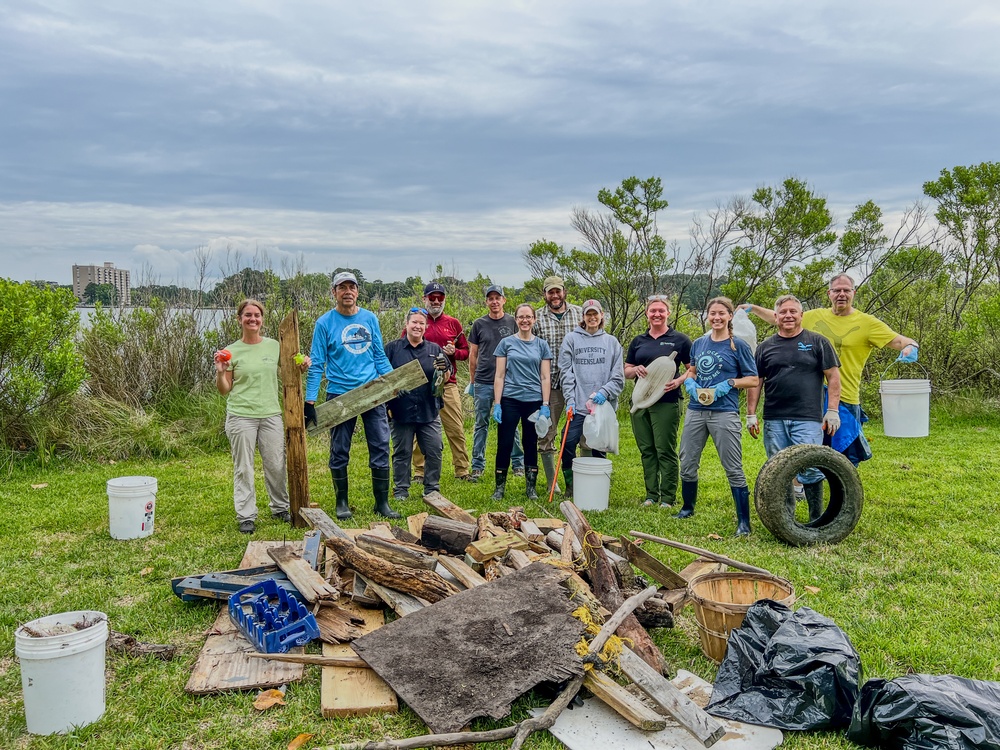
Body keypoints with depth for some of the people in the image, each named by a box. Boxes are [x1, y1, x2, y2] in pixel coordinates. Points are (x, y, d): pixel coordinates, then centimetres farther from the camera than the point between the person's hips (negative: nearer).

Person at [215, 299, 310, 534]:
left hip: (271, 415, 2)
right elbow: (225, 390, 2)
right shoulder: (232, 351, 0)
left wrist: (302, 367, -1)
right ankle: (246, 516, 13)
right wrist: (220, 372, -15)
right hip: (241, 416, -2)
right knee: (243, 469, 3)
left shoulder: (274, 346, 5)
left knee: (277, 465, 9)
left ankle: (281, 508, 27)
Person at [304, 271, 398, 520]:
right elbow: (317, 364, -5)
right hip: (339, 395, -2)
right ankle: (342, 503, 22)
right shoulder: (325, 323, -3)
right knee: (339, 452, 7)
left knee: (380, 447, 2)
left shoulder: (370, 319, 6)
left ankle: (382, 502, 13)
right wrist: (310, 401, -11)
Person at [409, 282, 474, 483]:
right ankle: (419, 471, 13)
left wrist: (454, 352, -6)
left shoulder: (453, 323, 11)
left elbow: (465, 351, 14)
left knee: (457, 429, 1)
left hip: (448, 385, 2)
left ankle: (462, 470, 10)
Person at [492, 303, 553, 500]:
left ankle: (531, 487, 19)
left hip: (534, 401, 1)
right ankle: (500, 487, 12)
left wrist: (545, 405, -2)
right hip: (510, 400, -1)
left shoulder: (541, 345, 7)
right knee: (504, 444, 1)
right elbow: (499, 376, 2)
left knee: (531, 445, 9)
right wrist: (497, 404, -4)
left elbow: (545, 377, 5)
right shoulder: (506, 343, 4)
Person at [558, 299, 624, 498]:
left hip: (604, 405, 1)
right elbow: (565, 372, 1)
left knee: (599, 449, 5)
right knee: (568, 443, -11)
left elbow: (618, 377, 6)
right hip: (579, 405, -1)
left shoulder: (612, 342, 10)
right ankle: (570, 486, 7)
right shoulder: (571, 339, 6)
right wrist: (570, 400, -8)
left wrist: (605, 392, -11)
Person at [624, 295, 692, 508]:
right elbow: (626, 372, 16)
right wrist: (636, 369, -6)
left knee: (665, 450, -3)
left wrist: (679, 380, -17)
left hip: (666, 402, -5)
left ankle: (668, 498, 6)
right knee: (646, 450, 9)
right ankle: (651, 495, 19)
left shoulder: (679, 340, 1)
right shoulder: (638, 341, 13)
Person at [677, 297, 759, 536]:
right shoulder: (699, 343, 11)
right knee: (687, 464, 12)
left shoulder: (738, 345, -2)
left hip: (724, 413, -5)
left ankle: (744, 522, 4)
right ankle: (687, 508, 33)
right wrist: (690, 383, 1)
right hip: (696, 410, 5)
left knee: (733, 469, -3)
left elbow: (753, 380, -1)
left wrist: (728, 384, -16)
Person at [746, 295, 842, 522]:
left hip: (808, 419, -3)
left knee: (810, 469, -7)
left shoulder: (817, 342, 4)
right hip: (774, 420, 3)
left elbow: (833, 377, 2)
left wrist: (833, 410, -5)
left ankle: (817, 519, 7)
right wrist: (751, 414, 6)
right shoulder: (765, 347, 12)